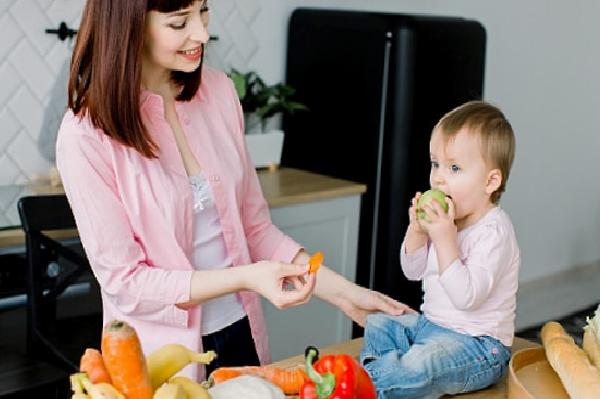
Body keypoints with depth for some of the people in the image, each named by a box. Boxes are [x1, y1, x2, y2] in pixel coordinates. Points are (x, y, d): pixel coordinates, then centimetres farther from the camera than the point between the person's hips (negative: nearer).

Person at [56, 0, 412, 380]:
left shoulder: (218, 91, -4)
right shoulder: (87, 136, -18)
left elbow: (253, 226, 3)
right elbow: (125, 282, -16)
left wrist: (342, 292, -3)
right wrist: (245, 277, -24)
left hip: (242, 334, 5)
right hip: (164, 355, -4)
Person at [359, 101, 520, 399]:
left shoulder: (494, 231, -21)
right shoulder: (447, 218, 5)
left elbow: (466, 296, -29)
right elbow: (413, 271, 12)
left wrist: (444, 238, -32)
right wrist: (416, 231, -7)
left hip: (478, 343, -10)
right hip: (430, 324, 10)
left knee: (420, 365, -33)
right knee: (377, 325, 9)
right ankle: (374, 369, -13)